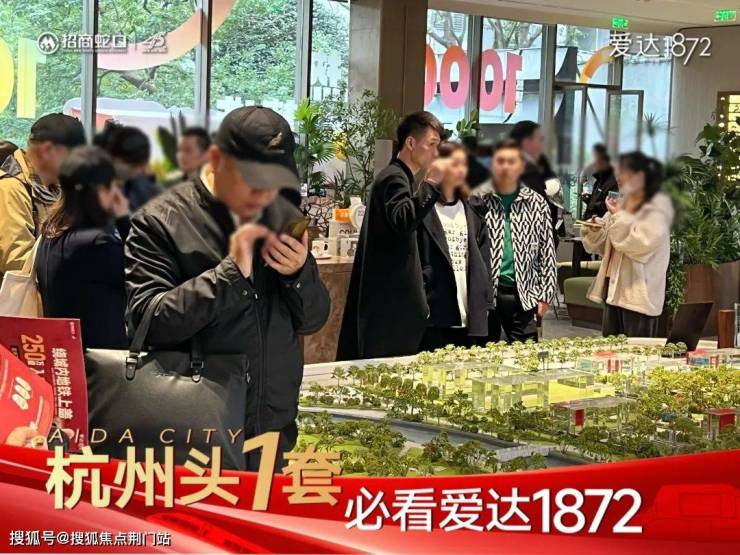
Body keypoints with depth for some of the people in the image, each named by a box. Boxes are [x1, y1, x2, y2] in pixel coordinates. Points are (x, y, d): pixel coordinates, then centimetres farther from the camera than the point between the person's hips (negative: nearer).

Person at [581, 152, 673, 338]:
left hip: (639, 294, -8)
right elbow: (603, 245, 19)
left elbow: (642, 243, -20)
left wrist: (620, 217, -14)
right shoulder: (622, 204, 16)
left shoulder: (658, 206, -6)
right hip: (613, 288, 8)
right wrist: (595, 231, -1)